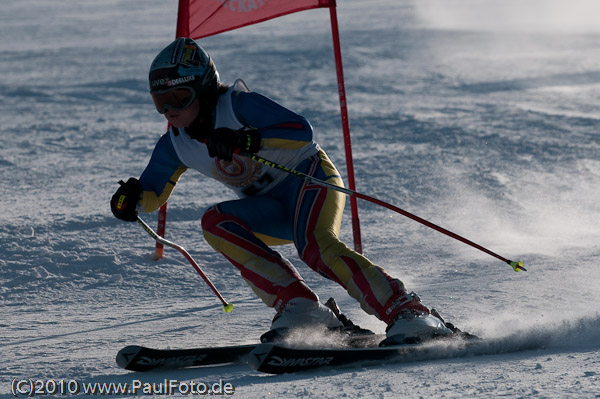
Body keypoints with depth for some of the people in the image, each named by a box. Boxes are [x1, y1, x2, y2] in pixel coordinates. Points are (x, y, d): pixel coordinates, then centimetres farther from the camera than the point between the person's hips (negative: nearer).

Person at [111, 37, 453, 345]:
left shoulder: (237, 104, -19)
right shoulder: (175, 145, 0)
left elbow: (302, 131, -28)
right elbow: (152, 195, 11)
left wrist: (247, 141, -42)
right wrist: (131, 199, -13)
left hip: (310, 177, -7)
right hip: (275, 212, 7)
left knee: (316, 246, -34)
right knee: (215, 222, -20)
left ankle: (408, 312, -35)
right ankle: (299, 306, -25)